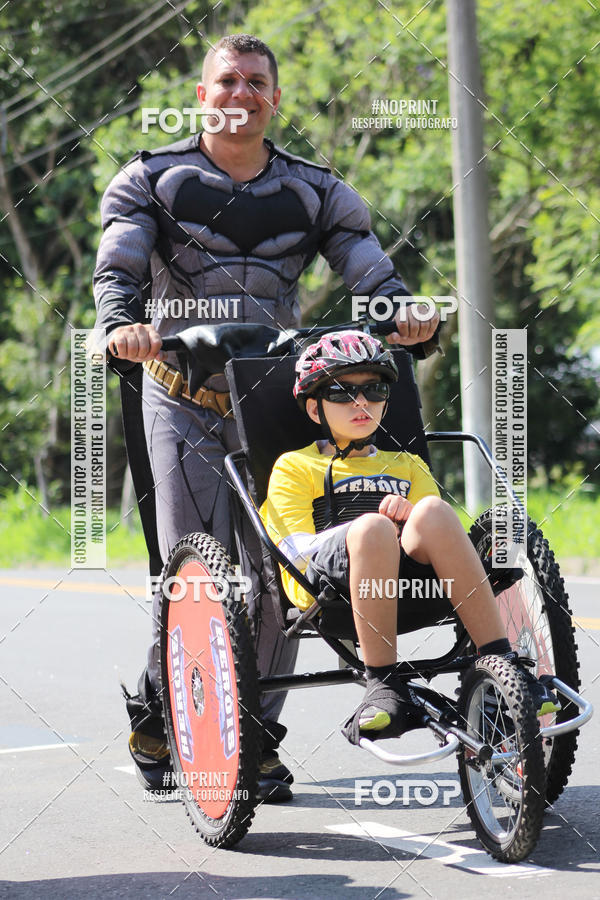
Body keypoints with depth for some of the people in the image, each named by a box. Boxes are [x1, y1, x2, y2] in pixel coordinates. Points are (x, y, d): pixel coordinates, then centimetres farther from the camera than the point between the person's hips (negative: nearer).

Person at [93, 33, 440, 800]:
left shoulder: (315, 191, 9)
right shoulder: (151, 181, 4)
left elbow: (372, 274, -2)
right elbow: (118, 268, -10)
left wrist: (408, 317, -25)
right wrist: (121, 326, -33)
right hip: (183, 398, -2)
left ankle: (257, 737, 9)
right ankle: (154, 711, 13)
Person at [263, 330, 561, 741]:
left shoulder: (407, 465, 35)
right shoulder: (294, 467, 22)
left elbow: (443, 536, 20)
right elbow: (299, 550, 5)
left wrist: (413, 518, -3)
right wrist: (371, 527, -9)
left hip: (409, 575, 3)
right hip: (330, 580, -3)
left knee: (433, 511, -32)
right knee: (372, 528, -38)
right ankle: (384, 685, -37)